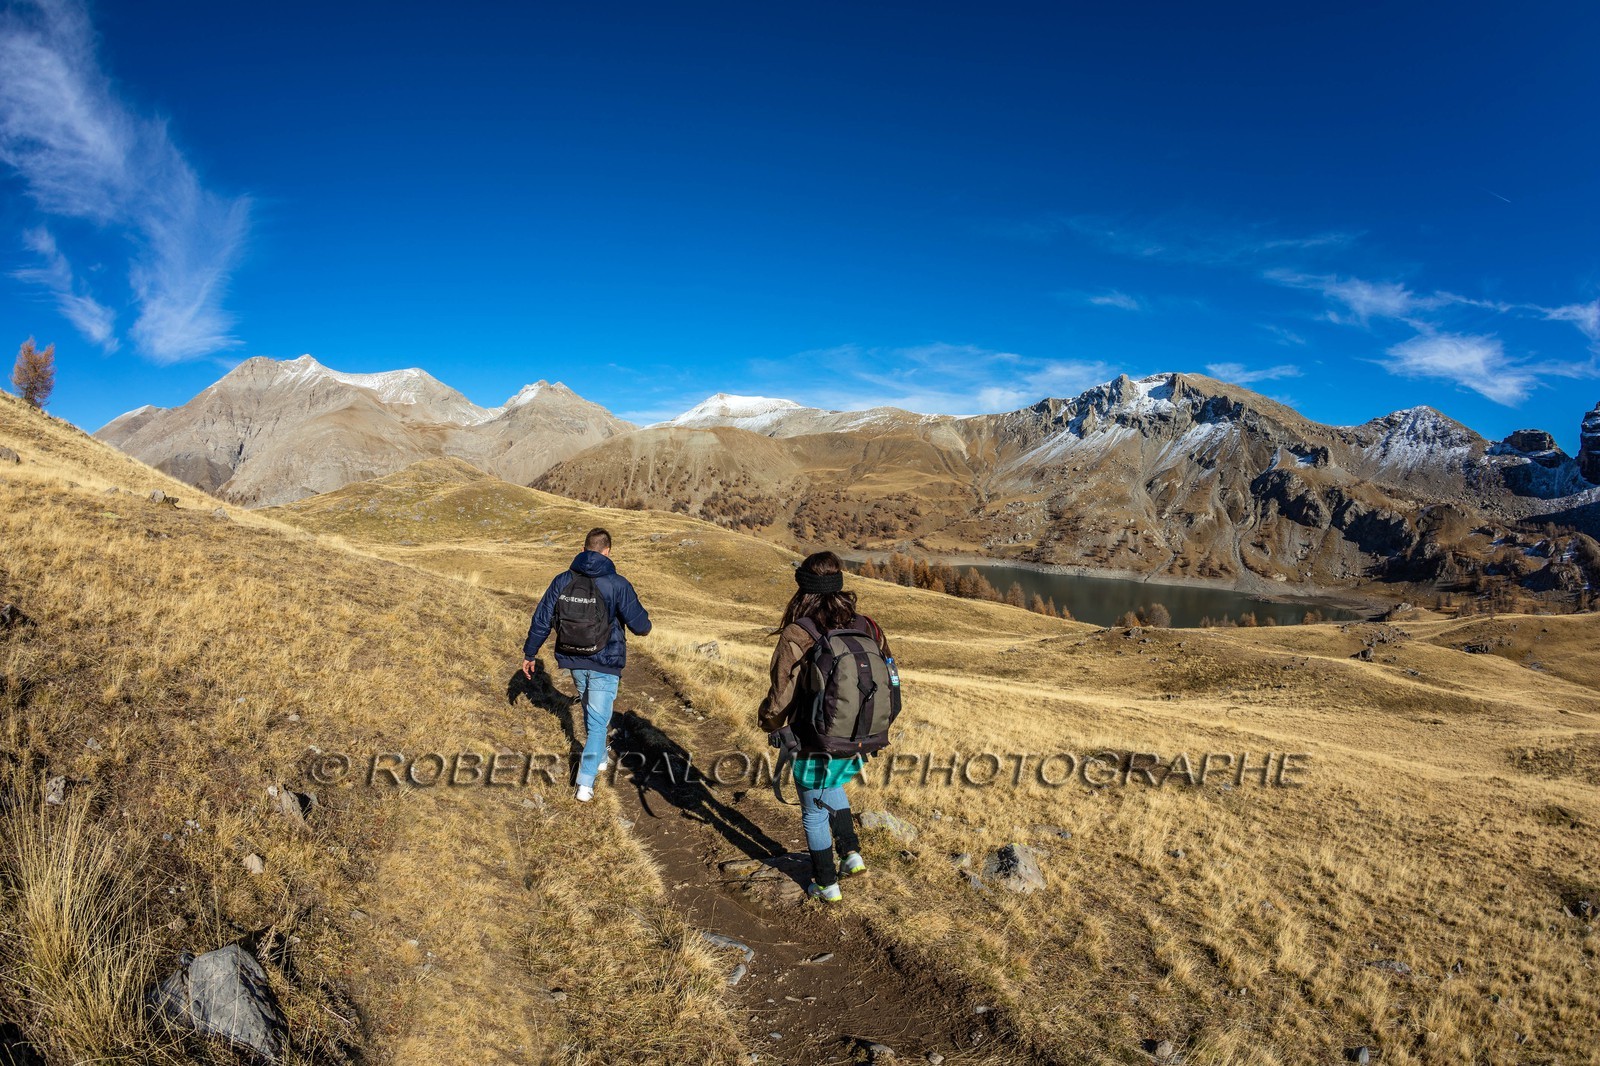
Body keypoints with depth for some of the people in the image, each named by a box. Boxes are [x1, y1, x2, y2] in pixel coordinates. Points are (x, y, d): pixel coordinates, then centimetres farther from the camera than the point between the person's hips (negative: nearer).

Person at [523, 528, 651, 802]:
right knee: (598, 722, 3)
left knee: (591, 711, 27)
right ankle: (585, 784, -2)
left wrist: (529, 653, 11)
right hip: (605, 664, -4)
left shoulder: (563, 581, -4)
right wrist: (644, 617, 12)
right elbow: (640, 626, -12)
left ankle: (599, 759, 45)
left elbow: (541, 620, 0)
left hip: (573, 660, 4)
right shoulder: (617, 584, -14)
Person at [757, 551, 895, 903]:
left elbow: (781, 697, -17)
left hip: (815, 744, -5)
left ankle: (826, 884, 31)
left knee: (814, 814, 17)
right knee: (833, 790, 34)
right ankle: (851, 853, 31)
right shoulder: (866, 627, -8)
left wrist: (769, 723, 5)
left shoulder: (796, 636, -22)